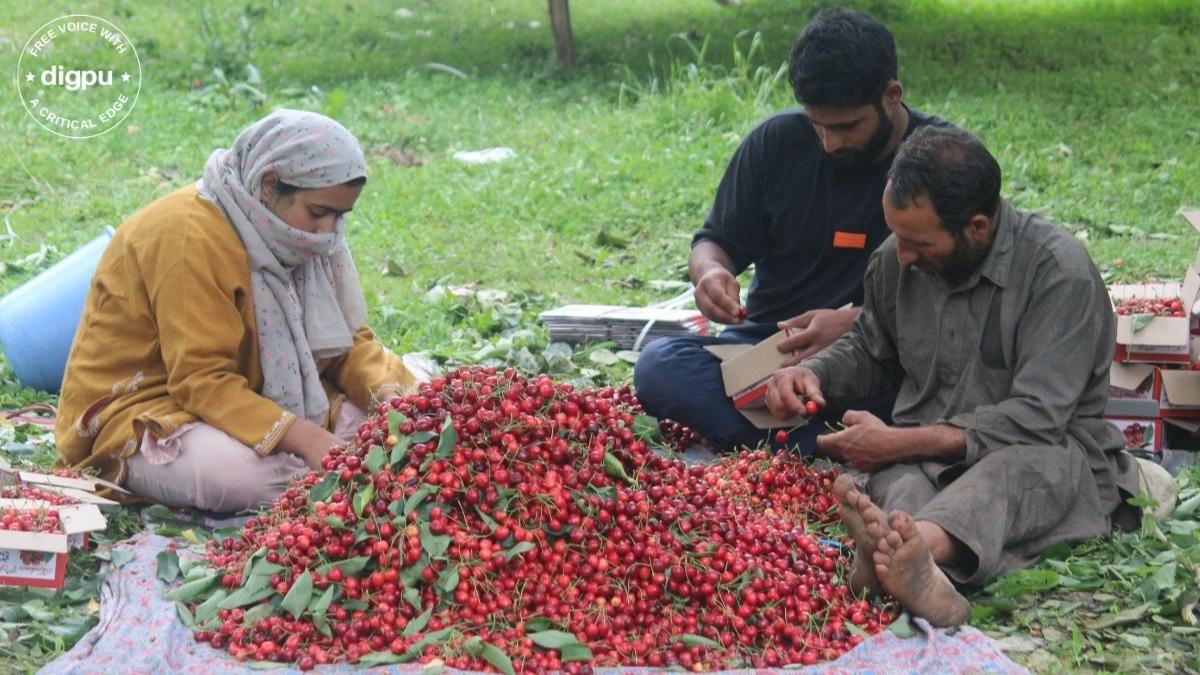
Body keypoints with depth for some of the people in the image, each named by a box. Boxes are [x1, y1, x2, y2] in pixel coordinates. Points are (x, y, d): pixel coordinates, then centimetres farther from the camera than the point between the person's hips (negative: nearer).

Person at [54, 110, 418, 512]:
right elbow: (202, 381, -27)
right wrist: (306, 437, -35)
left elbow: (348, 339, 4)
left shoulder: (302, 233, 2)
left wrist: (390, 398, -17)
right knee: (250, 474, -37)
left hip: (248, 399, 7)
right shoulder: (190, 237, -24)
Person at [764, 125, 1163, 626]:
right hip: (923, 452, 5)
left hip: (1048, 448, -4)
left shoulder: (1059, 270, -16)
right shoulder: (896, 259, 3)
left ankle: (919, 546, -69)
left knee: (1015, 467, -40)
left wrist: (902, 442, -22)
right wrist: (812, 373, 1)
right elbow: (869, 351, 24)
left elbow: (1036, 418, -21)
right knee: (896, 479, -32)